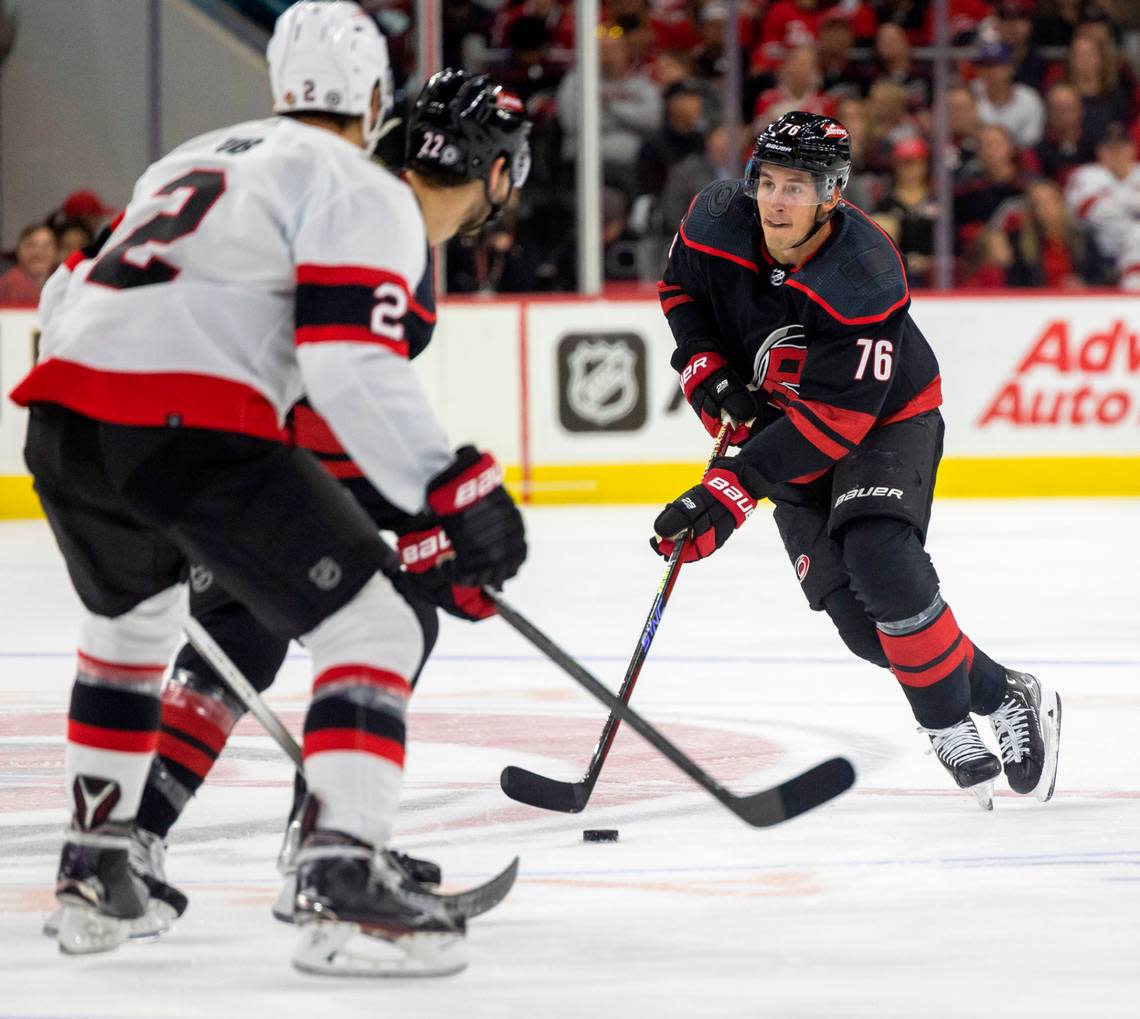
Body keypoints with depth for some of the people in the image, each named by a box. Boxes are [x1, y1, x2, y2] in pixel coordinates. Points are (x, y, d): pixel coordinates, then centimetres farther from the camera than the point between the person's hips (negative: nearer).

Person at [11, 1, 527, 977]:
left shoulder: (197, 158, 28)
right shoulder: (366, 194, 4)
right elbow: (354, 369, -12)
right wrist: (454, 488, -13)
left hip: (62, 411, 8)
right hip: (192, 429, -8)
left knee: (128, 622, 33)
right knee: (375, 628, -2)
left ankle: (94, 865, 36)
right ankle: (342, 878, -16)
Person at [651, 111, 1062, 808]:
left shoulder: (865, 281, -34)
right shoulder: (717, 223, -17)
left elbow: (833, 420, -34)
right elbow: (681, 287, 7)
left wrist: (734, 488, -38)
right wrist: (706, 369, -8)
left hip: (886, 417, -5)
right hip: (777, 413, 5)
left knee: (878, 560, -29)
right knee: (853, 613, -6)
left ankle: (949, 725, -13)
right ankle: (1000, 696, 10)